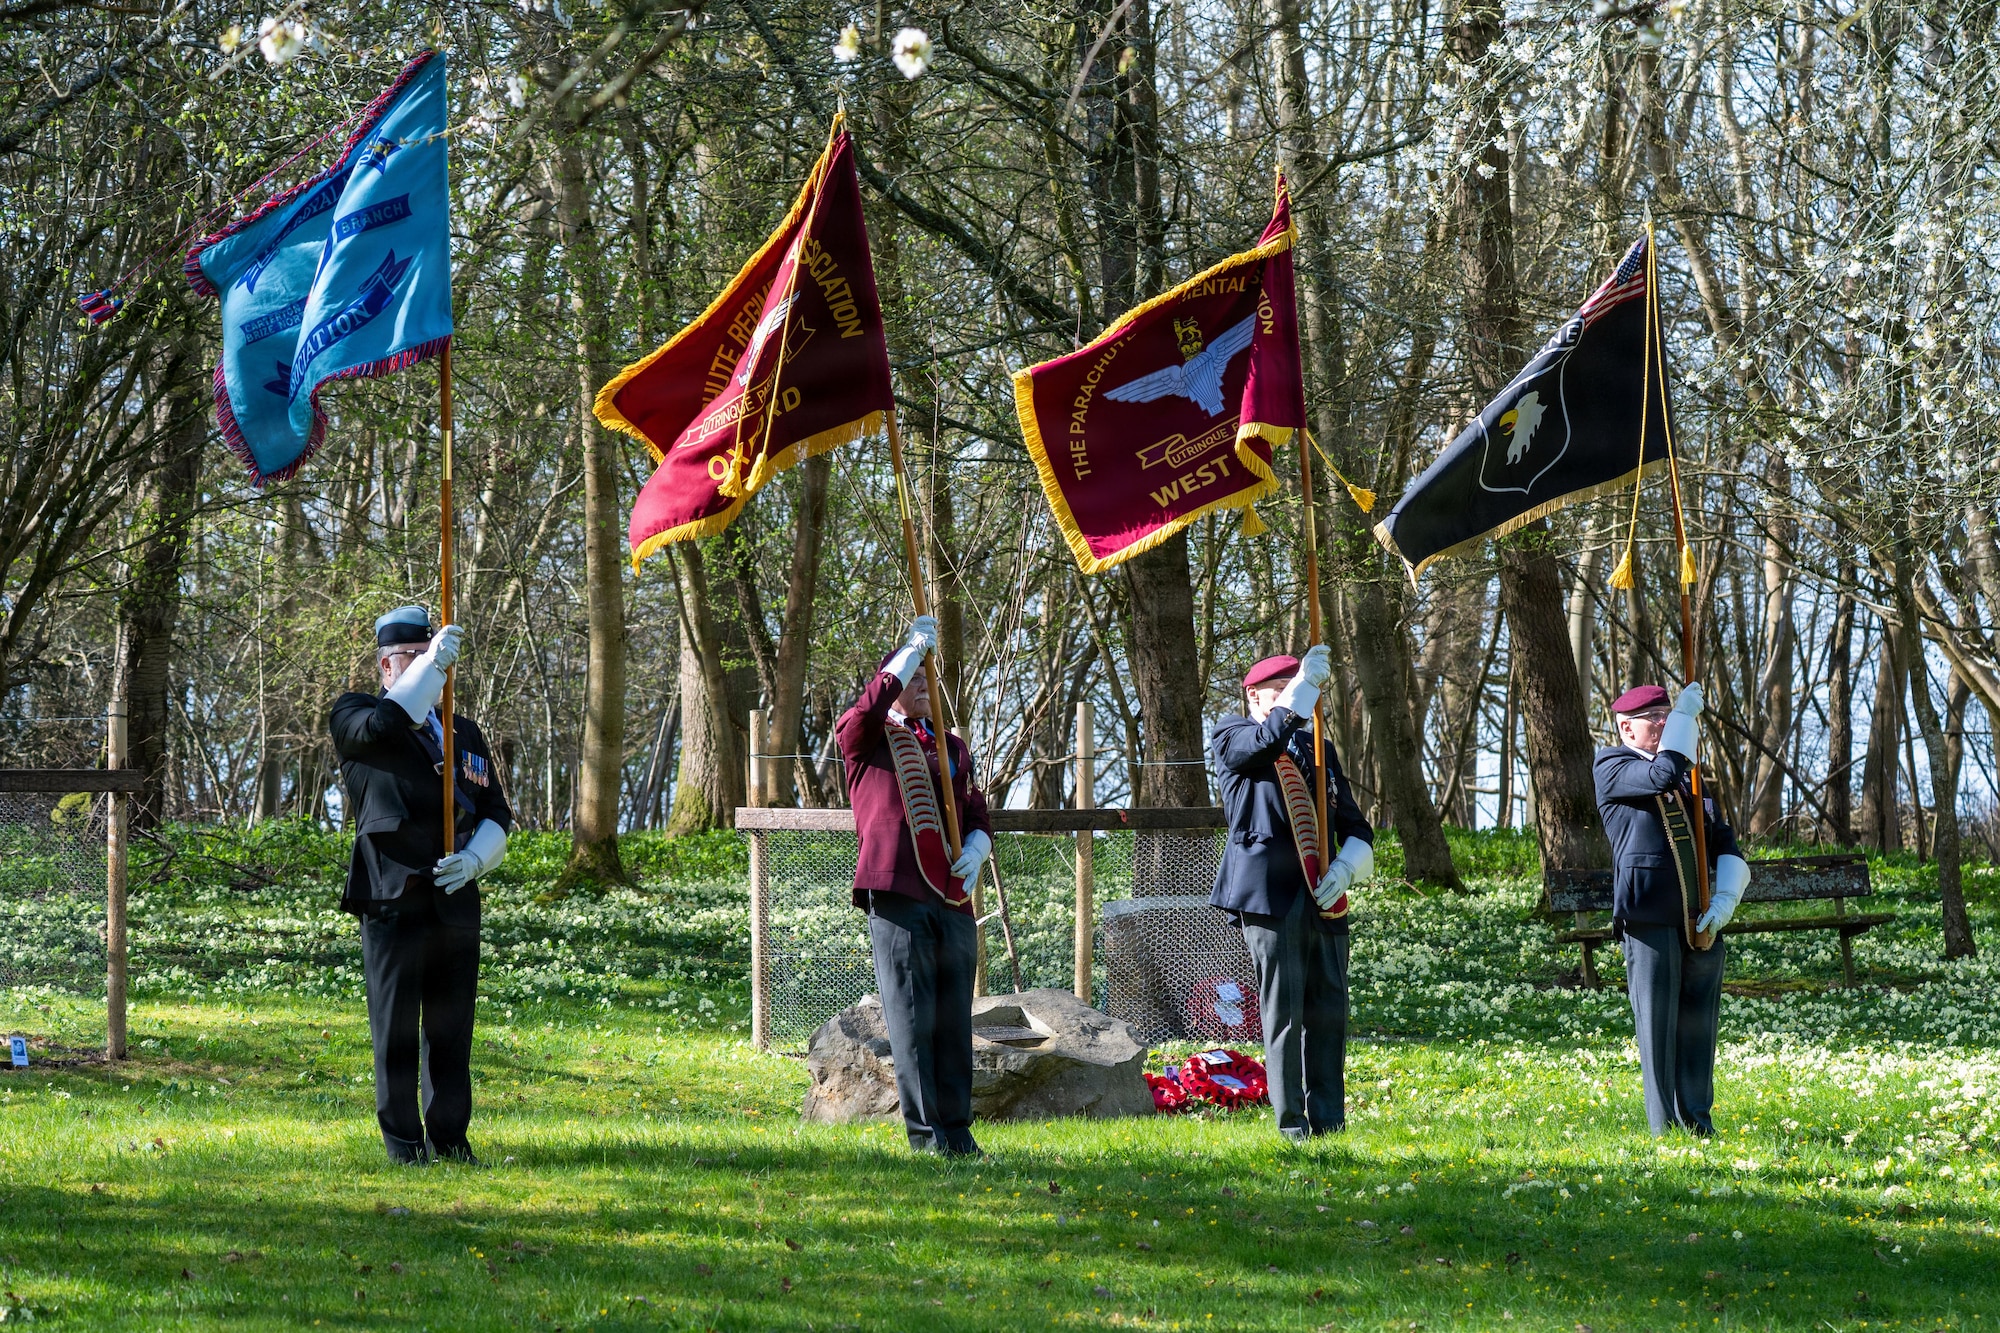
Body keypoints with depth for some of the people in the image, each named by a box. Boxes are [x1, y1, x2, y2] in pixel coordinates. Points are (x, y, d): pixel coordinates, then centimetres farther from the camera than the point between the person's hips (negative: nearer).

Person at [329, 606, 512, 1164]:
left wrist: (473, 860, -4)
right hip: (393, 902, -5)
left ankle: (450, 1139, 15)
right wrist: (434, 665, -20)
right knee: (396, 1030, -1)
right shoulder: (355, 715, 6)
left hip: (457, 902, 5)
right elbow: (383, 724, -20)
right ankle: (402, 1142, 6)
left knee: (452, 1031, 7)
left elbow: (496, 813, 16)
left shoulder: (465, 732, 21)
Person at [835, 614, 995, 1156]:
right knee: (911, 1019, -5)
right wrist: (912, 648, -11)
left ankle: (957, 1127, 11)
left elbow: (978, 817, 24)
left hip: (953, 901, 5)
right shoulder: (868, 740, 8)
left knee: (954, 1020, 5)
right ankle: (925, 1131, -1)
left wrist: (975, 851, 1)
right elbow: (864, 712, -16)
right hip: (897, 895, -5)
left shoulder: (953, 748, 23)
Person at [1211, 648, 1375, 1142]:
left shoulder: (1319, 748, 21)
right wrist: (1305, 684, -19)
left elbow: (1356, 826, 18)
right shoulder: (1231, 736, 7)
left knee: (1329, 1009, 4)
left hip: (1324, 897, 5)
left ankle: (1329, 1121, 9)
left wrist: (1344, 869, -1)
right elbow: (1269, 739, -19)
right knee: (1283, 1010, -6)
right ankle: (1291, 1122, -1)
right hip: (1270, 894, -5)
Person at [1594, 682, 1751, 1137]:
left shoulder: (1693, 776, 21)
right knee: (1658, 1025, -3)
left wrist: (1725, 899, 0)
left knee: (1699, 1022, 6)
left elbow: (1726, 844, 16)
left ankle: (1699, 1123, 13)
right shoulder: (1612, 766, 3)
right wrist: (1686, 713, -8)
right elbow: (1664, 774, -18)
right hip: (1649, 920, -5)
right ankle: (1664, 1128, 1)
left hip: (1701, 922, 6)